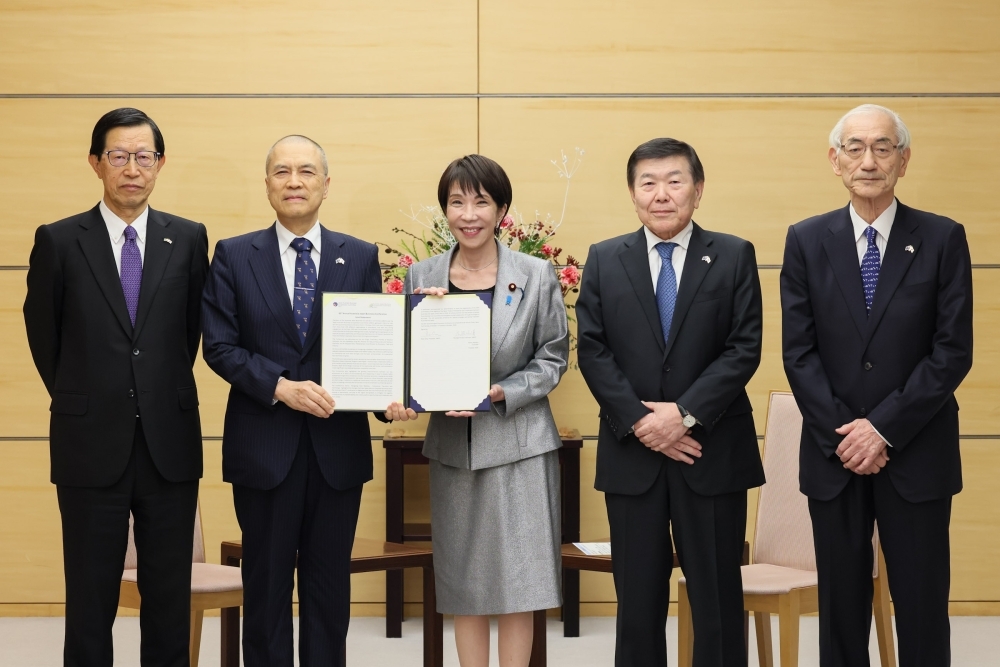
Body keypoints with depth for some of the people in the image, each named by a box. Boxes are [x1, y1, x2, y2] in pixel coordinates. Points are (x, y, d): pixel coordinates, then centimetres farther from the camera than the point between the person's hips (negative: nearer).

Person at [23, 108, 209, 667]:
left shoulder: (189, 239, 3)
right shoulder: (59, 242, -1)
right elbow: (43, 333, 8)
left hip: (170, 446, 1)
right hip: (92, 448, -1)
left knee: (170, 601, 8)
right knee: (90, 602, 5)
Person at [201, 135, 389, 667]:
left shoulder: (360, 258, 6)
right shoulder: (233, 256, 2)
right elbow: (219, 346, -4)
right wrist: (281, 387, -17)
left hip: (338, 447, 1)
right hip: (263, 445, -1)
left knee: (329, 583, 8)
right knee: (266, 582, 7)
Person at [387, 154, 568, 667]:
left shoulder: (537, 276, -3)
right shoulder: (422, 277, 3)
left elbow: (553, 358, -1)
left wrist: (499, 393, -14)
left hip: (517, 444, -2)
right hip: (452, 445, 2)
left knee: (517, 583, -1)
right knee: (464, 585, 9)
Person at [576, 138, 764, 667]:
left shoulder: (734, 257, 2)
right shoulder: (604, 260, 7)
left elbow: (744, 349, -5)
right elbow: (593, 351, 1)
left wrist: (685, 414, -15)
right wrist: (640, 422, -11)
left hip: (711, 452, -1)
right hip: (631, 453, 1)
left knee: (718, 598, 4)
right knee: (637, 598, 7)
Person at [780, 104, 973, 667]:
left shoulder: (943, 239, -1)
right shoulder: (807, 241, 4)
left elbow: (953, 351, -6)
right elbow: (799, 351, 0)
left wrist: (884, 428, -12)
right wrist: (843, 436, -10)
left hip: (916, 455, -1)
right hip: (834, 453, 2)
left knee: (922, 608, 3)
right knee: (842, 604, 8)